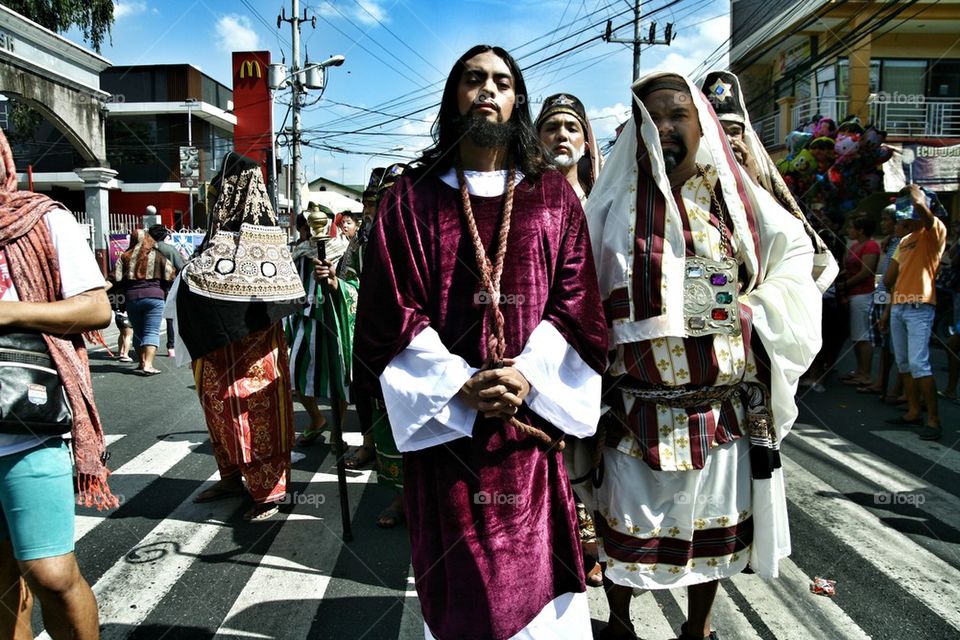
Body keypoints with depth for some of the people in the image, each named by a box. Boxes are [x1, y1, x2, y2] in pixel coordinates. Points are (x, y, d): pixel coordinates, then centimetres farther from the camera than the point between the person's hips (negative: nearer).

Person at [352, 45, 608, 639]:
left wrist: (528, 375, -13)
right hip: (444, 412, 0)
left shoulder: (554, 195, 8)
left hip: (531, 410, 1)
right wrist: (460, 384, -13)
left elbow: (576, 301, 1)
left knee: (534, 558, 8)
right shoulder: (413, 198, 4)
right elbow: (393, 308, -3)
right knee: (459, 568, 7)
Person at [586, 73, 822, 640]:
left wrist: (755, 311, 1)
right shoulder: (615, 204, -2)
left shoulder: (736, 199, 4)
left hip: (726, 411, 3)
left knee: (715, 527, 17)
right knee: (629, 528, 10)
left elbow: (796, 250, 15)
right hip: (639, 413, -2)